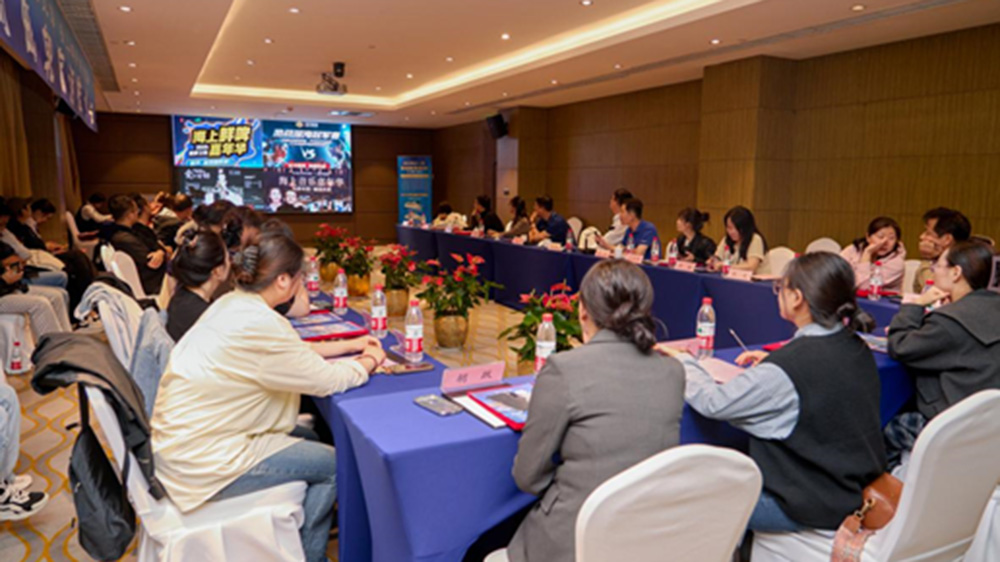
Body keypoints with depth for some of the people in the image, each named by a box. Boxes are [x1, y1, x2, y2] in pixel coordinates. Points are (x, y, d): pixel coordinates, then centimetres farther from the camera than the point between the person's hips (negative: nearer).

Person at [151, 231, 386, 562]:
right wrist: (369, 362, 0)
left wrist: (348, 346, 14)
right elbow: (328, 381, -18)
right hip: (201, 464, -10)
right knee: (334, 465, 0)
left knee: (312, 432, 18)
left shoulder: (231, 304, 1)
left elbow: (293, 351, 14)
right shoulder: (260, 324, -27)